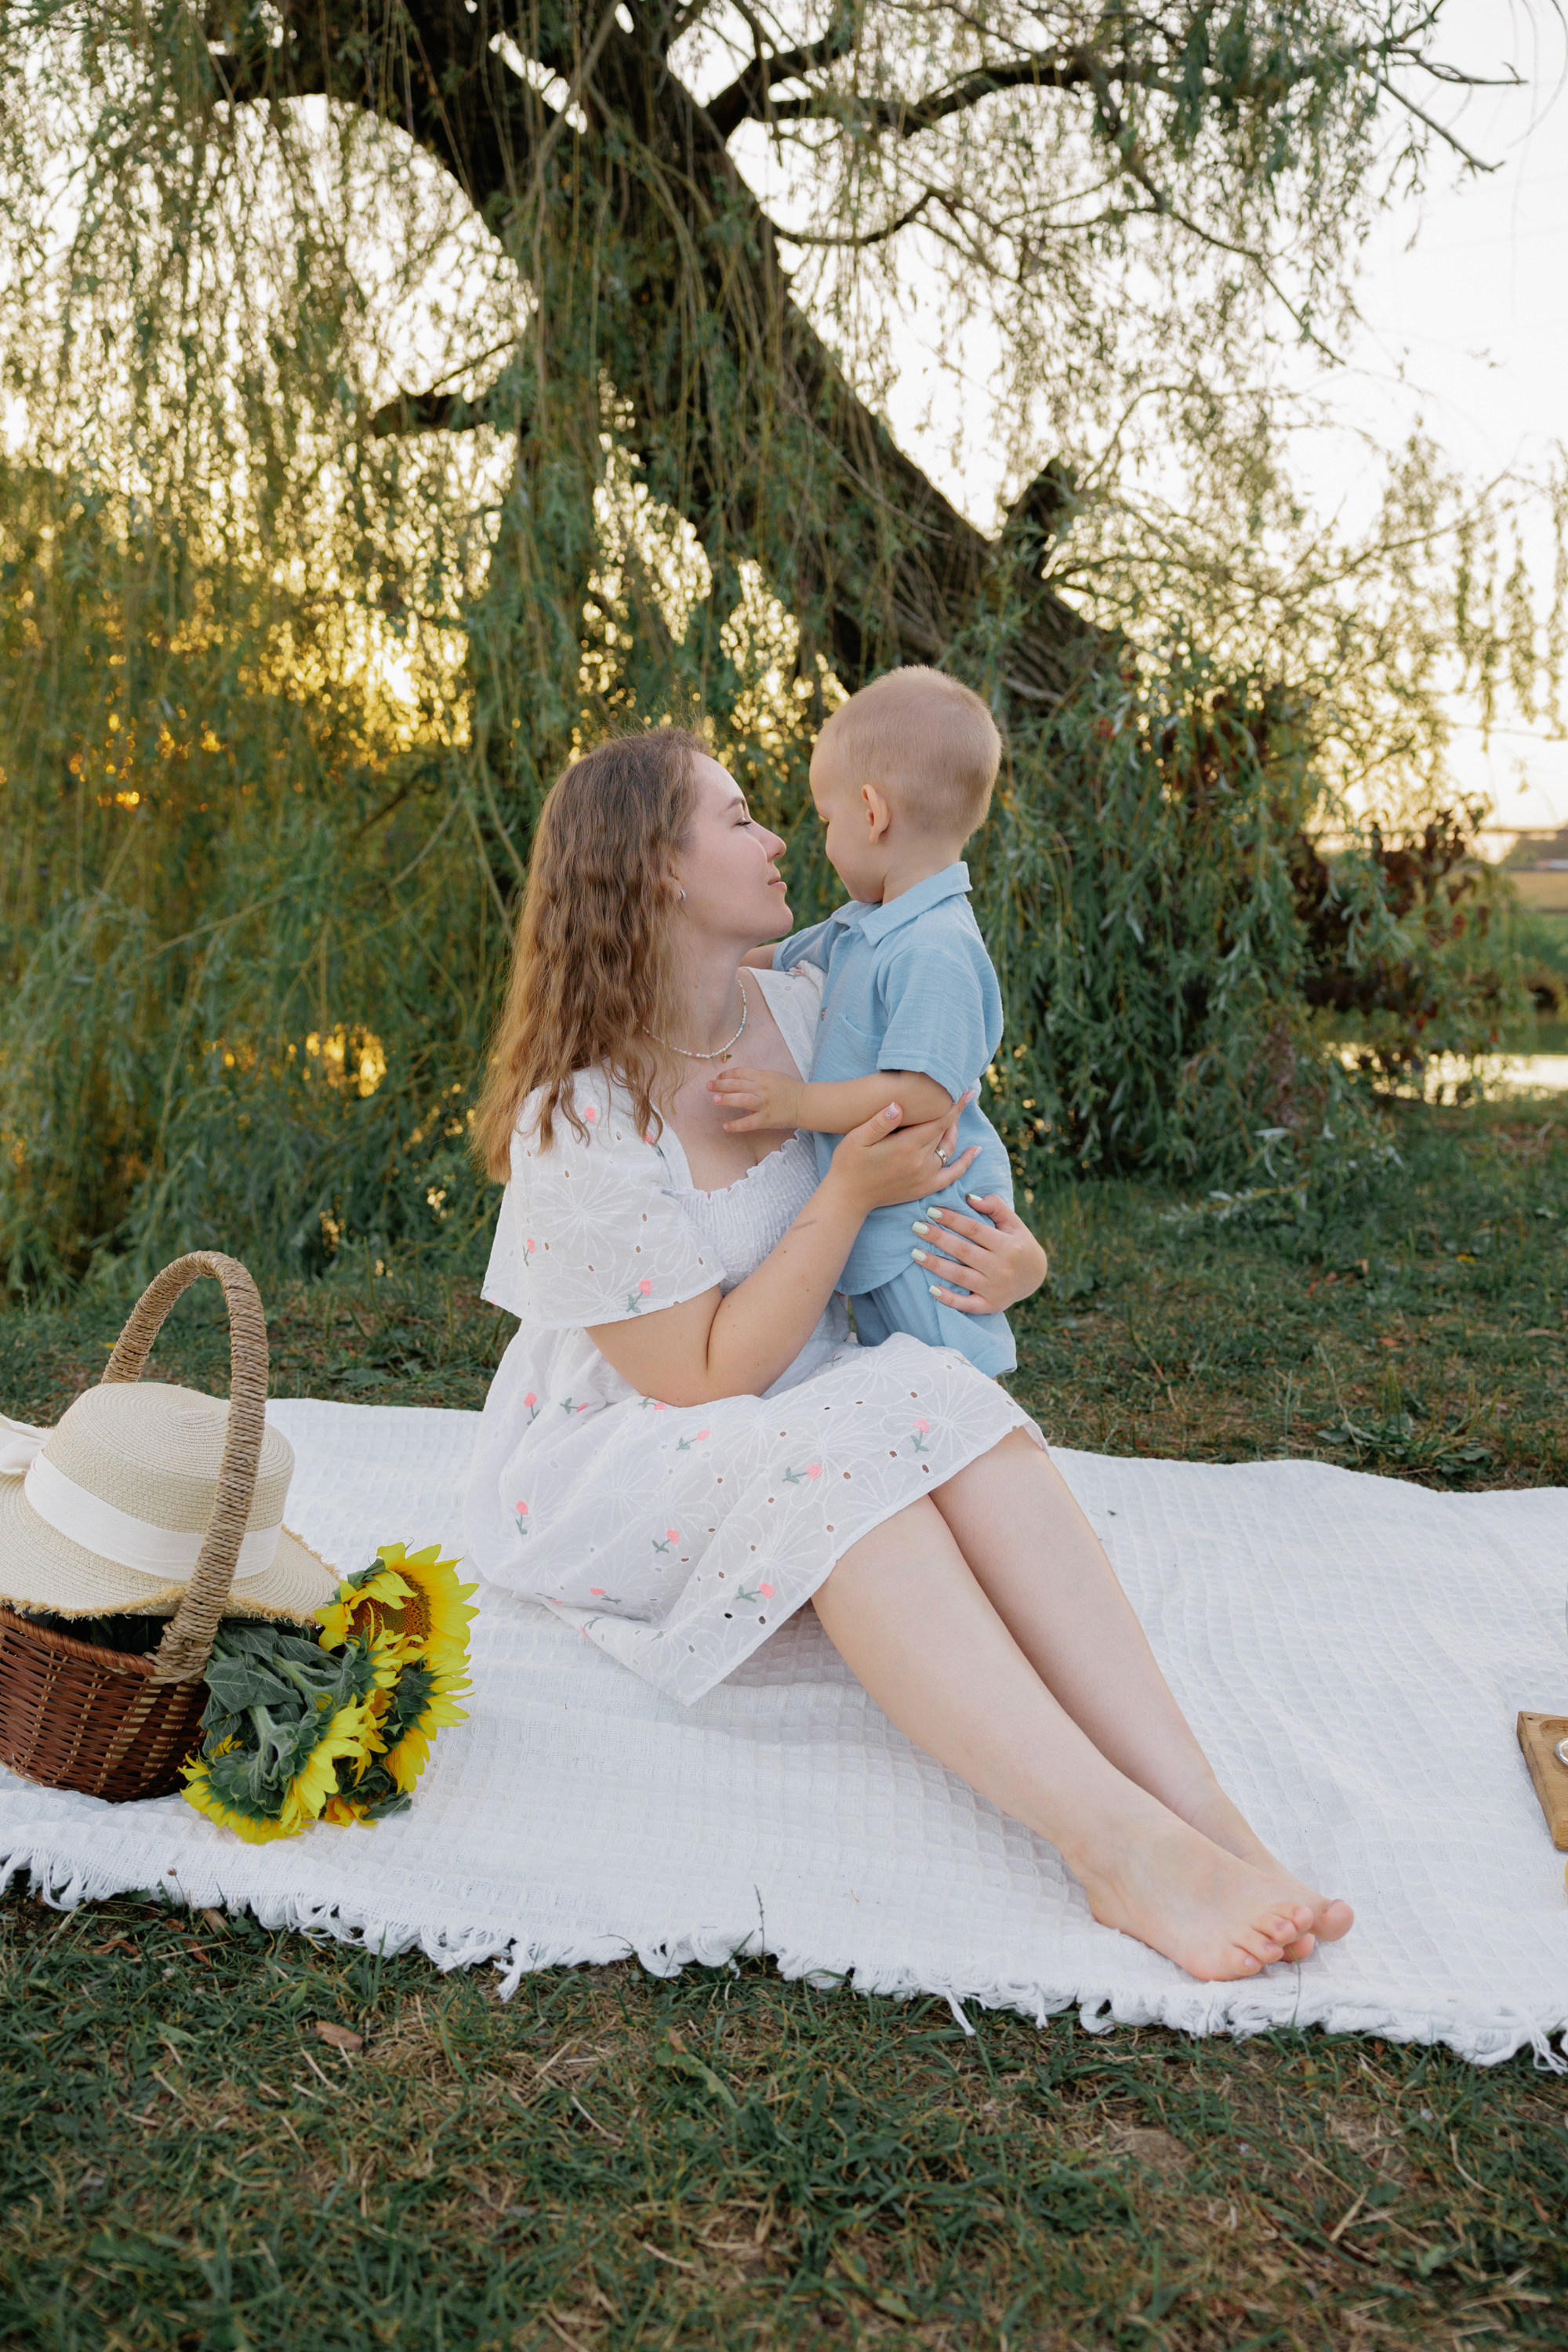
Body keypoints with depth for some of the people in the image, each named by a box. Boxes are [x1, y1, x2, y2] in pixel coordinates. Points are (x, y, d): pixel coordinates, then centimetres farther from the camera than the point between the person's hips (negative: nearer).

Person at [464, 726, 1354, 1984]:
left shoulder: (800, 1012, -1)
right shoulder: (578, 1125, -20)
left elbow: (942, 1181, 11)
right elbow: (706, 1382, -21)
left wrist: (1013, 1257, -12)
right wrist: (851, 1194, -24)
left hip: (809, 1433, 5)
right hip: (613, 1460, -5)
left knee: (956, 1402, -27)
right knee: (837, 1454, -35)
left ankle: (1207, 1820, -37)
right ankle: (1123, 1844, -42)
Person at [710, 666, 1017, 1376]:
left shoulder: (935, 952, -25)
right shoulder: (860, 928, 7)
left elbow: (925, 1095, -31)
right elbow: (776, 964, 25)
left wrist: (797, 1102, -28)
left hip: (927, 1236, -10)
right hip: (873, 1230, 10)